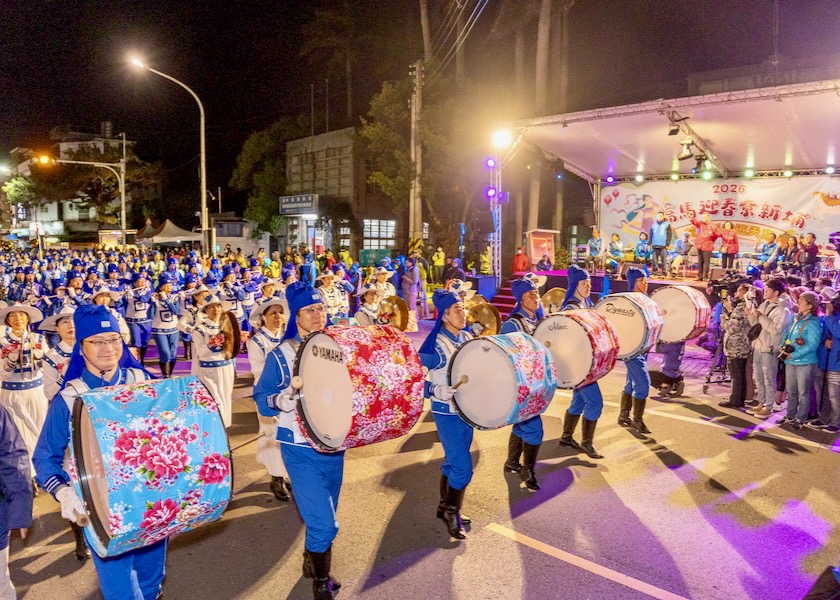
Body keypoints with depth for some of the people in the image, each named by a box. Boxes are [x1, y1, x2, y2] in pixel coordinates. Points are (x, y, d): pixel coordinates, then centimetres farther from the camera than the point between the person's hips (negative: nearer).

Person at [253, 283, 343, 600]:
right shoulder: (281, 354, -8)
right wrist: (289, 395, -26)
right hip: (301, 449, -4)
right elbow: (263, 403, -8)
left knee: (323, 517, 17)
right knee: (324, 523, -6)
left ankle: (312, 564, 42)